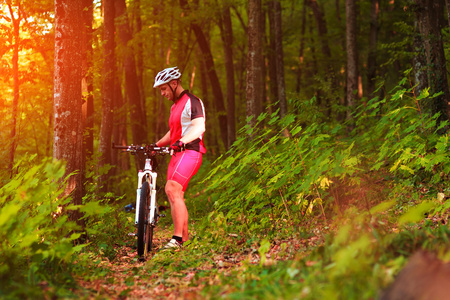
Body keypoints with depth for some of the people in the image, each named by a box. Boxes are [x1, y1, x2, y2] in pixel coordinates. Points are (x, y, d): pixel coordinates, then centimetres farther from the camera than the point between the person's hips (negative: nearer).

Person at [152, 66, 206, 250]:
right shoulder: (175, 106, 24)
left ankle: (177, 238, -26)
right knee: (176, 196, 6)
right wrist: (156, 145, 20)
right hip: (177, 154, 10)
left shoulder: (192, 102, -6)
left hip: (190, 151, -10)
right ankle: (184, 240, 12)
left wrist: (182, 142, -35)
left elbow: (198, 127, -20)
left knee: (172, 190, -24)